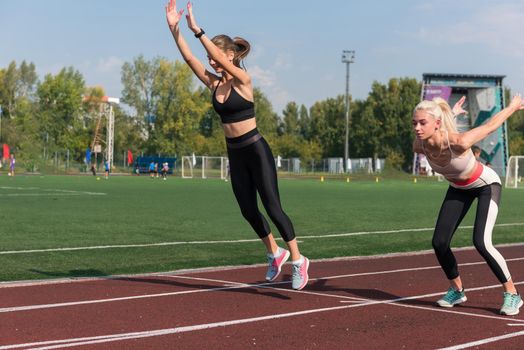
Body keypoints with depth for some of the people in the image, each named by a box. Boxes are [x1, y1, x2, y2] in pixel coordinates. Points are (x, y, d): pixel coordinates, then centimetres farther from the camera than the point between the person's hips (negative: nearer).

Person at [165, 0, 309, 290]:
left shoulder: (243, 81, -13)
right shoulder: (214, 83, 4)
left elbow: (219, 56, -29)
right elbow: (189, 58, -5)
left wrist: (196, 29, -33)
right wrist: (174, 28, -15)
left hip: (255, 150, -7)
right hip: (235, 154, 7)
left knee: (272, 207, -6)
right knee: (248, 211, 11)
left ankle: (297, 260, 4)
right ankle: (275, 253, 30)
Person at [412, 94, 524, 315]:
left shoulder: (457, 142, -41)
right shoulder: (419, 146, -25)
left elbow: (490, 125, -24)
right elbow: (430, 131, 0)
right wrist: (450, 114, 11)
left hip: (486, 184, -5)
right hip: (458, 188, 5)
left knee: (481, 242, -21)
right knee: (439, 243, -4)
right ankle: (456, 290, 20)